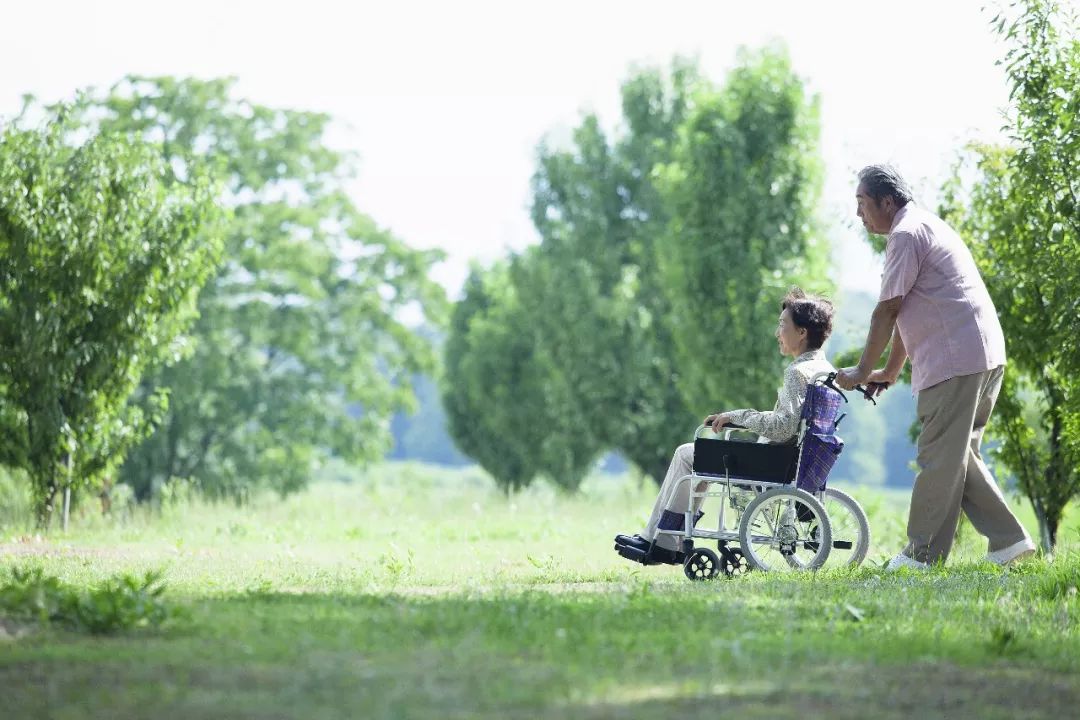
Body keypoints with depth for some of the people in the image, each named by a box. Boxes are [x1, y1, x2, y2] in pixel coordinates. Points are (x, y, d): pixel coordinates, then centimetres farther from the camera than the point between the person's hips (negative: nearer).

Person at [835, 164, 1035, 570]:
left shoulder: (907, 234, -8)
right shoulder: (927, 227, 24)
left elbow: (888, 311, -10)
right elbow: (906, 314, 26)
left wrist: (863, 371, -3)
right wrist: (891, 372, 27)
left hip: (955, 361, -10)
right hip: (987, 357, 10)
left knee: (940, 459, -5)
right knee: (960, 456, 13)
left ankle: (924, 555, -1)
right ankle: (1009, 540, 8)